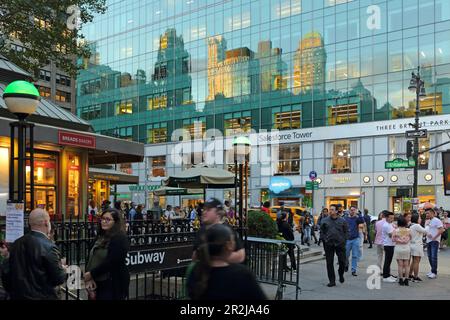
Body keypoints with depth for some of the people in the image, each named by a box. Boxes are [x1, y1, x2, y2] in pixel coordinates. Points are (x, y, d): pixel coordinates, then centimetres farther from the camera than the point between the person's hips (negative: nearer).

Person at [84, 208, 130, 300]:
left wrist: (91, 274, -13)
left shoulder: (119, 238, -14)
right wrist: (89, 278, -9)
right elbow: (92, 257, 6)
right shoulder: (102, 237, 12)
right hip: (100, 282, 8)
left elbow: (110, 262, -20)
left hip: (114, 283, -8)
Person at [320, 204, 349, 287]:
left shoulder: (342, 221, 2)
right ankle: (332, 281, 11)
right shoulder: (324, 221, 3)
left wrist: (344, 240, -3)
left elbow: (346, 231, 7)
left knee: (342, 261, 1)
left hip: (340, 244, -1)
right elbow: (322, 231, 9)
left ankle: (341, 274, 32)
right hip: (329, 244, 1)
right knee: (329, 263, 2)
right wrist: (324, 239, -1)